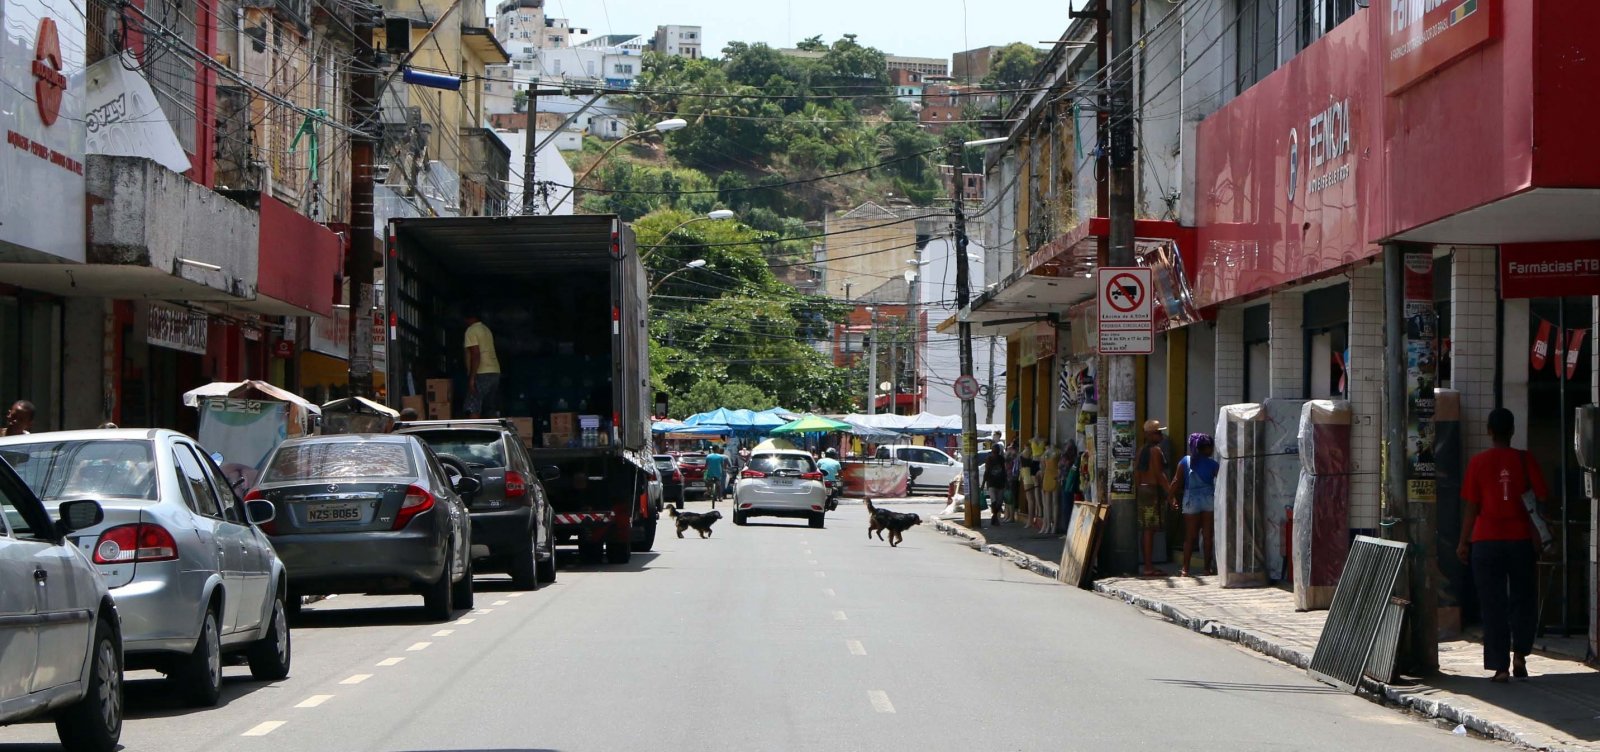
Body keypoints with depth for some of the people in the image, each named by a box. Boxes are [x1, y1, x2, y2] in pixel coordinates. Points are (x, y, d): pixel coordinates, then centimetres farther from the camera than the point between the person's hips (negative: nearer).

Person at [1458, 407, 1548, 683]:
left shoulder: (1478, 462, -3)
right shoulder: (1526, 460, -1)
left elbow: (1471, 506, -2)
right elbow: (1542, 498, -1)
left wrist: (1464, 542, 5)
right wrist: (1537, 536, 13)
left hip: (1487, 541, 0)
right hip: (1520, 539, 0)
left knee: (1493, 606, 2)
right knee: (1524, 600, 15)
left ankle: (1499, 667, 0)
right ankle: (1520, 654, 1)